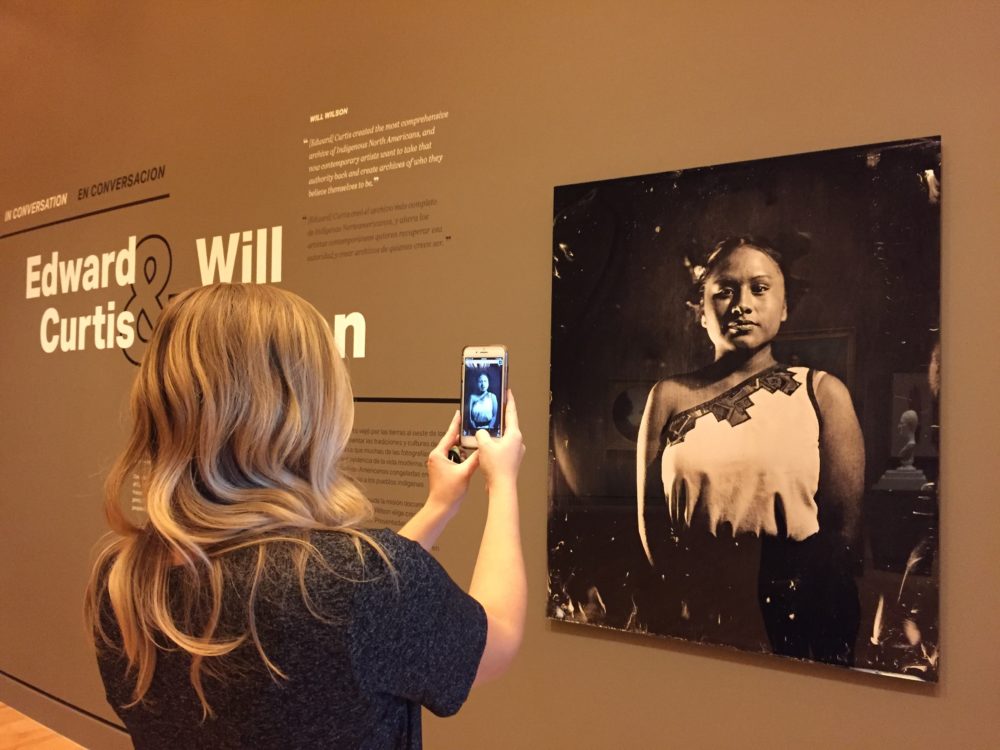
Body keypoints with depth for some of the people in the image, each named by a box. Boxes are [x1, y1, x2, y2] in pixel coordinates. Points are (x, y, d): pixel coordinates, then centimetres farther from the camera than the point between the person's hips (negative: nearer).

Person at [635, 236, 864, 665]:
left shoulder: (821, 393, -2)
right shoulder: (670, 397, 1)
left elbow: (844, 524, -5)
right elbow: (650, 517, 0)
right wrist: (690, 597, -10)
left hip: (797, 632, -1)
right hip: (694, 629, 1)